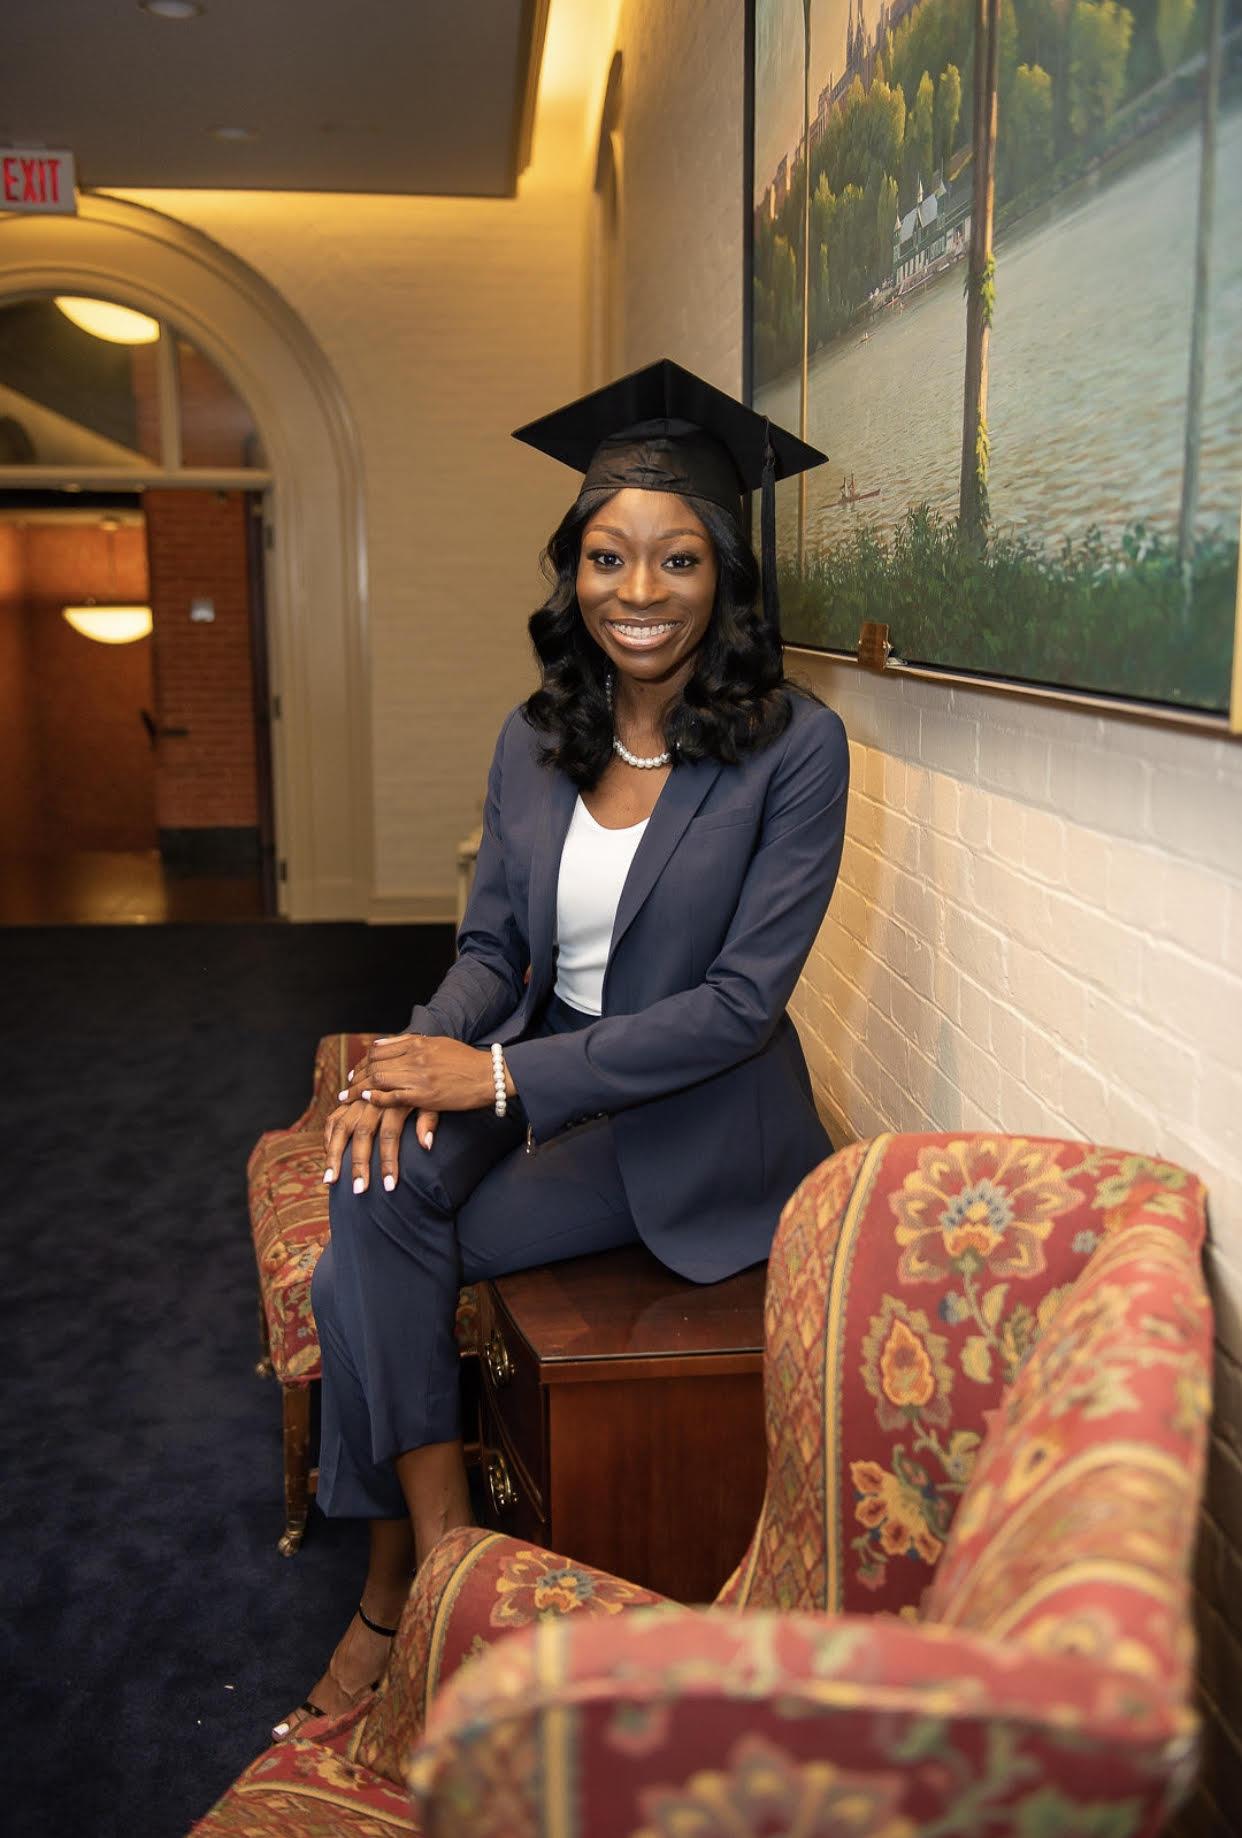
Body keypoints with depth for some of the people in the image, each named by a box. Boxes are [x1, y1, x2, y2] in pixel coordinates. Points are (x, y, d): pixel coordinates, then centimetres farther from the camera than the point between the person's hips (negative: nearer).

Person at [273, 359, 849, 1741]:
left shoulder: (795, 746, -13)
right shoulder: (535, 739, 5)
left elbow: (740, 1000, -17)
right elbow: (493, 941, 7)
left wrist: (502, 1073, -22)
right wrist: (421, 1051, -16)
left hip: (695, 1124, -5)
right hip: (537, 1082, 6)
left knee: (363, 1273, -19)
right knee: (384, 1174, -25)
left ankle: (393, 1598, 1)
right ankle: (442, 1551, -9)